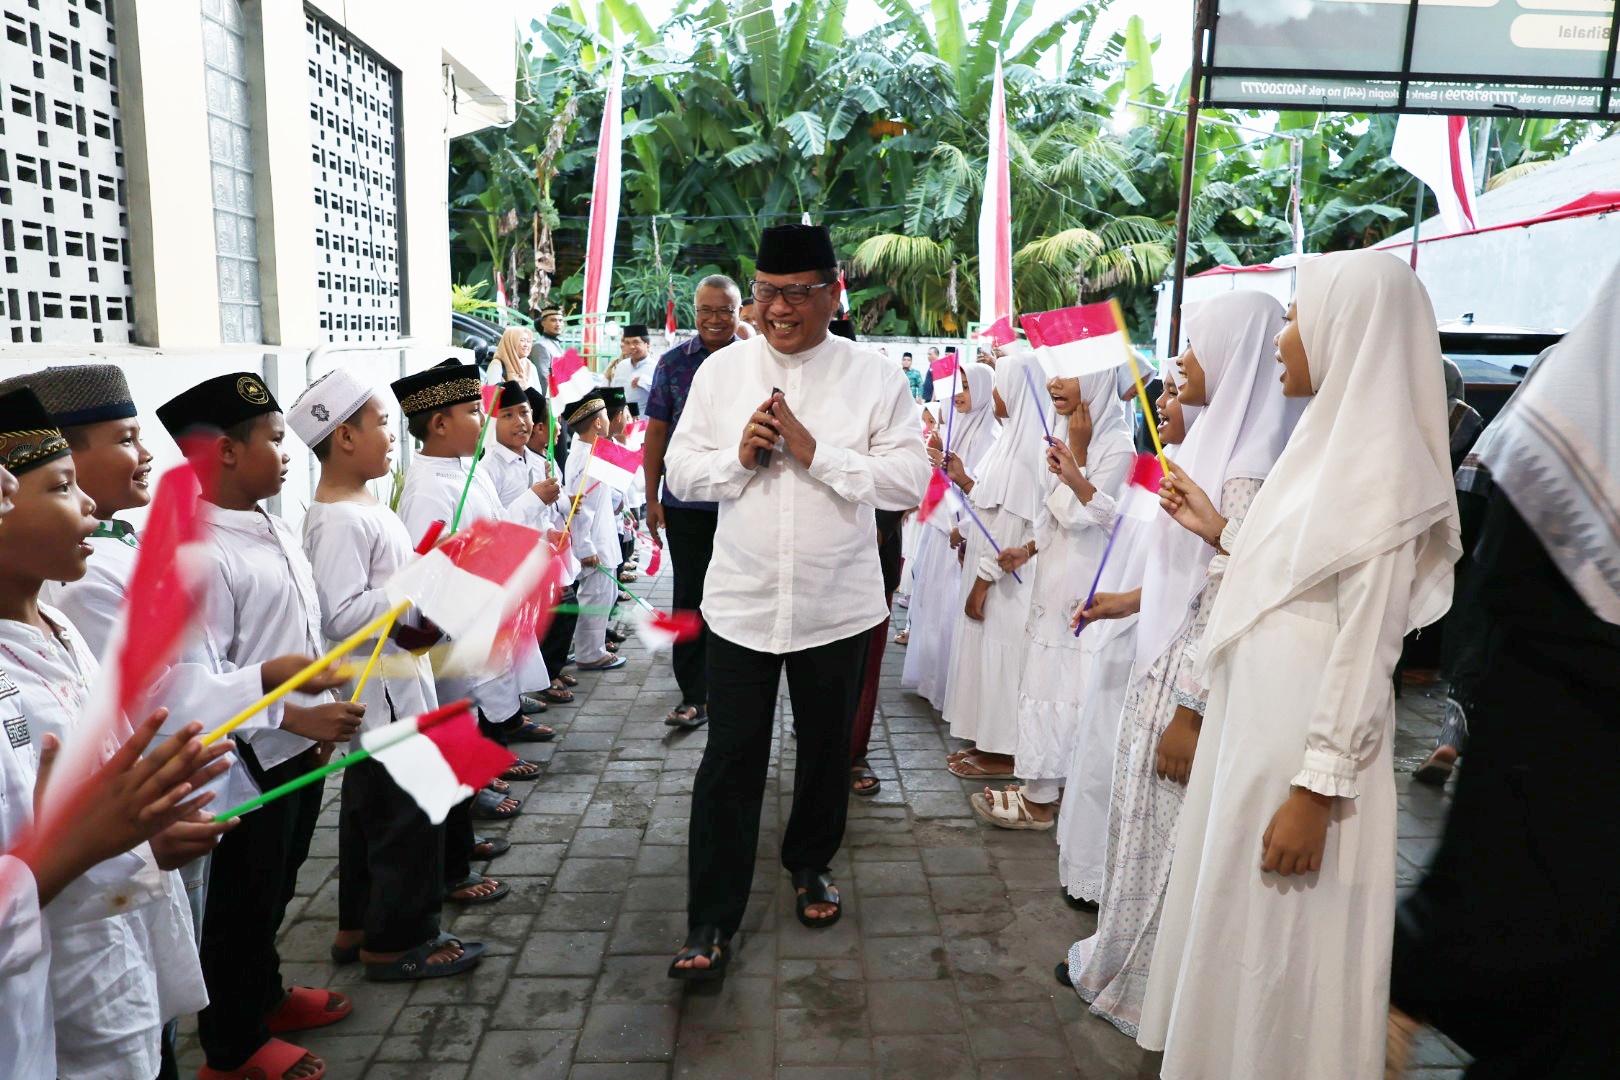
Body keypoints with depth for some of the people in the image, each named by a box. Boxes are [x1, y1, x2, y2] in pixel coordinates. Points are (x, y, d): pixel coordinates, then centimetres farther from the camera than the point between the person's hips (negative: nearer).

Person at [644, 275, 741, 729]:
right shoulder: (673, 362, 3)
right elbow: (656, 432, 3)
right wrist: (652, 497, 0)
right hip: (686, 500, 0)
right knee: (689, 595, 4)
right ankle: (694, 695, 13)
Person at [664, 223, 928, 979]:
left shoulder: (875, 379, -5)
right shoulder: (720, 371, 2)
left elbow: (910, 482, -11)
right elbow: (680, 472, 4)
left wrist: (815, 452, -19)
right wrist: (738, 456, -15)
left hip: (836, 605, 0)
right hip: (740, 601, 0)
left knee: (826, 750, 18)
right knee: (730, 763, 3)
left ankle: (811, 865, 44)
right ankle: (710, 923, 16)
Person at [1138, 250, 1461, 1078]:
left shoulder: (1379, 465, -17)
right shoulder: (1328, 443, 11)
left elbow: (1366, 647, -21)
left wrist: (1317, 791, -21)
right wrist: (1217, 531, 18)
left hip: (1305, 744, -9)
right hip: (1255, 726, 9)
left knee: (1277, 954, 7)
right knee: (1235, 933, 21)